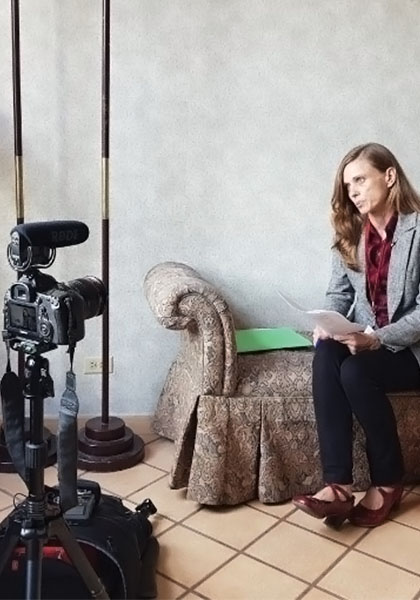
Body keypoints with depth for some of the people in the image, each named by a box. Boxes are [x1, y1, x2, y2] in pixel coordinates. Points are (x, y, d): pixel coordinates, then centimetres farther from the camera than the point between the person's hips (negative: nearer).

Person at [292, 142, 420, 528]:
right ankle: (338, 485, -31)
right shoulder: (350, 232, 6)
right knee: (325, 355, -27)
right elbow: (339, 292, 9)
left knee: (356, 372, -32)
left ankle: (388, 482, -9)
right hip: (365, 339, 5)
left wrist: (378, 339, -29)